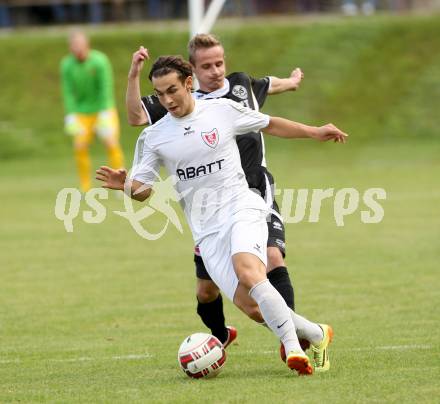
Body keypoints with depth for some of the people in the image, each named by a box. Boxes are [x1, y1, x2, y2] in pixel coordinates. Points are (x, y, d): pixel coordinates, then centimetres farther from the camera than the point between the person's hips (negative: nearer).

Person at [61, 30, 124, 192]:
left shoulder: (99, 60, -19)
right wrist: (71, 117, -14)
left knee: (111, 143, -16)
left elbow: (106, 88, -21)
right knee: (80, 146, -12)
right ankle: (85, 188, 0)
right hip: (83, 113, 2)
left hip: (103, 110, -2)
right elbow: (68, 93, -6)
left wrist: (104, 115, -26)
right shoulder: (67, 65, -9)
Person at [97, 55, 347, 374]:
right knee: (248, 304, -12)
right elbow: (143, 189, 8)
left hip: (242, 208, -2)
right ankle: (316, 335, 7)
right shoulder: (153, 137, 5)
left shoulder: (223, 110, 2)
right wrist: (126, 185, -14)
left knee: (247, 272, -32)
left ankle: (293, 347, -28)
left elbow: (270, 124, 17)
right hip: (207, 229, 2)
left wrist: (315, 132, 14)